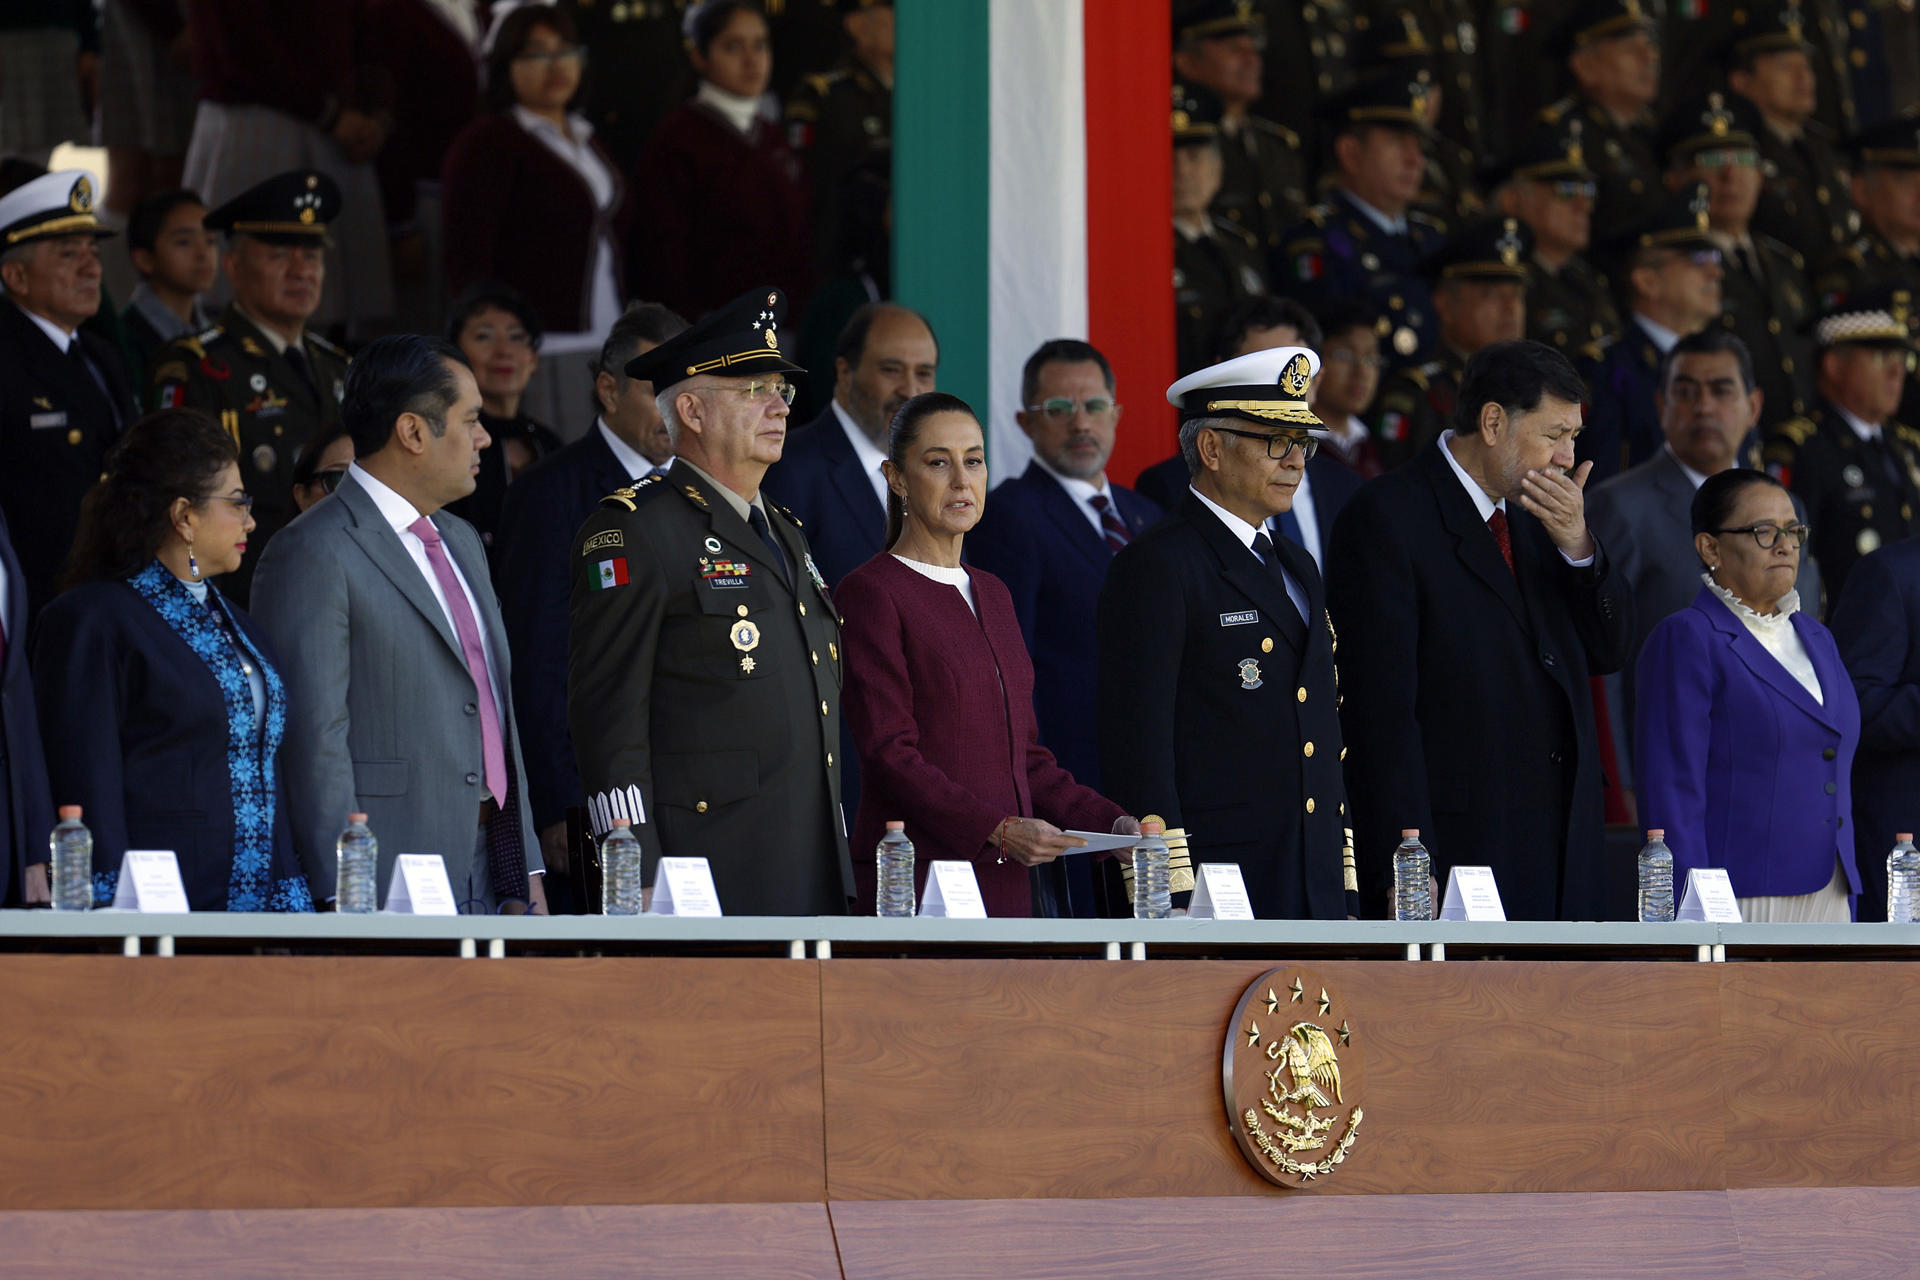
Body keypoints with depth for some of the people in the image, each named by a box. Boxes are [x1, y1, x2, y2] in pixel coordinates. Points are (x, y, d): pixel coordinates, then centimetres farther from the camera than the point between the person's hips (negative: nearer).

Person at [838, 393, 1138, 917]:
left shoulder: (992, 594, 19)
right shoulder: (870, 593, -4)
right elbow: (890, 754, -12)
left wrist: (1112, 822, 5)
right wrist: (998, 830, -20)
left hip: (1005, 883, 6)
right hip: (917, 881, -6)